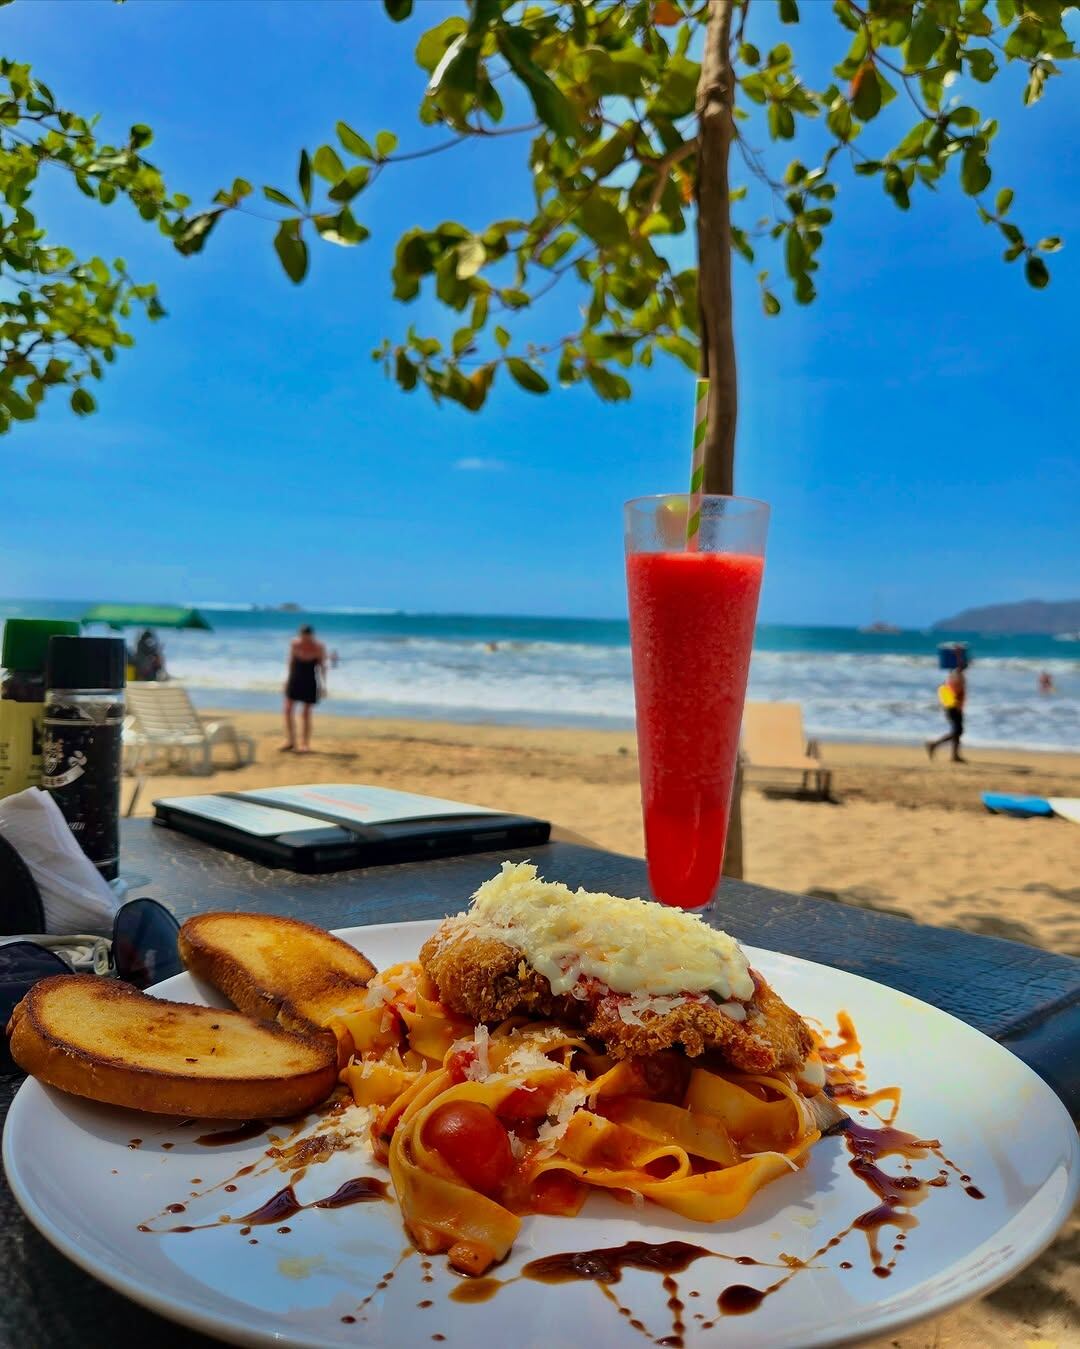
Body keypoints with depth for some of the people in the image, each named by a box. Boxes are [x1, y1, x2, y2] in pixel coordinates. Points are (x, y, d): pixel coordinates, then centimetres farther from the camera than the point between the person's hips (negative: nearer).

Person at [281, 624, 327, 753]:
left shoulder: (319, 648, -15)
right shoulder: (294, 643, -8)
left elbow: (322, 666, -5)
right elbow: (291, 661, 6)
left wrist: (323, 685, -5)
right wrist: (288, 677, 11)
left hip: (310, 682, -3)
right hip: (294, 680, 3)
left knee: (305, 713, 0)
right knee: (288, 709, -2)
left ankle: (305, 744, 12)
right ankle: (290, 741, 10)